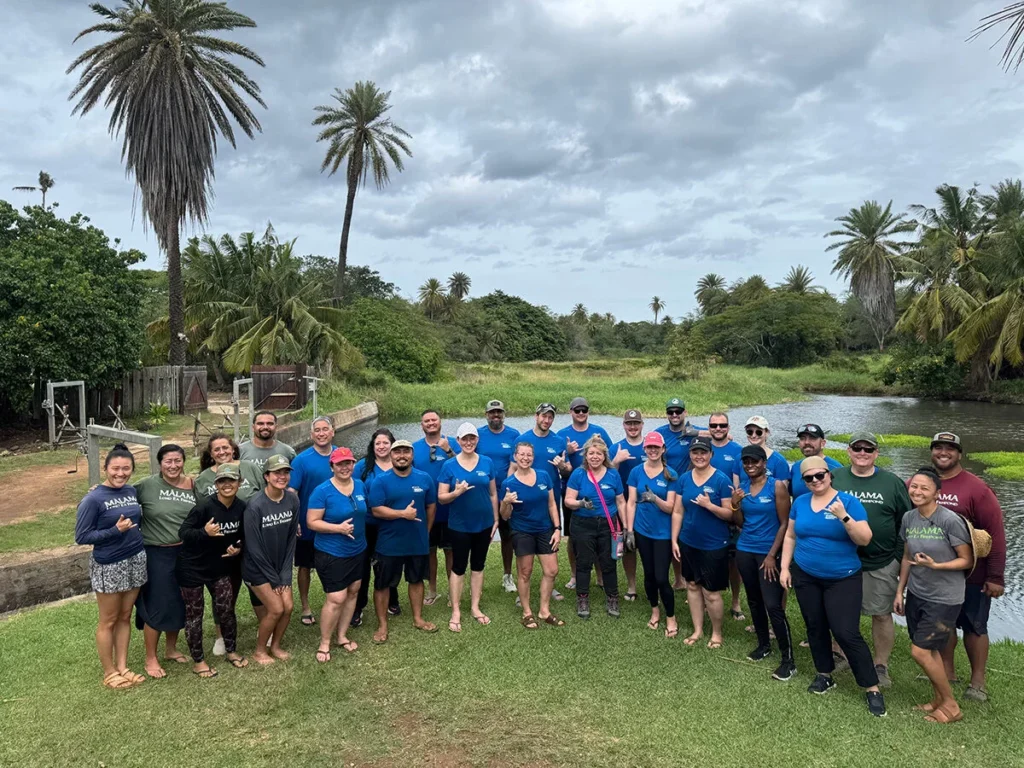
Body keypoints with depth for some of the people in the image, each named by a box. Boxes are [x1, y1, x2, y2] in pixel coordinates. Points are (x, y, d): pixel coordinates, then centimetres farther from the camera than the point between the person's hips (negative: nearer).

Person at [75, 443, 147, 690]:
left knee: (125, 617, 14)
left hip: (136, 560, 5)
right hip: (108, 566, -5)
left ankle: (122, 667, 25)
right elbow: (81, 537, -15)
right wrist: (115, 531, -22)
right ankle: (109, 672, 23)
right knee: (108, 621, 9)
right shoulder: (93, 499, -16)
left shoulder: (132, 491, 1)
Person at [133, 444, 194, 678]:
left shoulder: (193, 485, 0)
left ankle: (171, 648, 36)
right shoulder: (146, 485, -12)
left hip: (184, 553, 5)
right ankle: (151, 659, 20)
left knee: (179, 603, 16)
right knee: (156, 606, 2)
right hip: (156, 555, -4)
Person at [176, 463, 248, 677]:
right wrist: (205, 532, -39)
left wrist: (238, 548, -10)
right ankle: (198, 661, 22)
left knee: (226, 609, 8)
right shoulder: (204, 506, -24)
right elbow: (183, 533, -22)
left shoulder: (241, 507, -7)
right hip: (192, 567, -5)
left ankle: (231, 651, 29)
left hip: (220, 566, 5)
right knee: (194, 614, 7)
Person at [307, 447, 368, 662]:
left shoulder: (360, 485, 2)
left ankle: (342, 635, 31)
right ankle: (324, 642, 12)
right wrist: (338, 528, -25)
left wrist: (359, 529, 6)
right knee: (336, 599, -7)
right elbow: (311, 522, -16)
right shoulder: (322, 491, -15)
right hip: (331, 554, -6)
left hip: (357, 551, 6)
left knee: (353, 592, 14)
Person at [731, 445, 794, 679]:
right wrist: (735, 504, -10)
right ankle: (763, 645, 33)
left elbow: (784, 524, -10)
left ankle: (788, 660, 1)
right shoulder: (742, 487, 4)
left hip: (768, 552, -5)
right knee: (754, 601, 16)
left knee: (773, 605, -8)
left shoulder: (777, 486, -10)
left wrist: (772, 555, -13)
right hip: (745, 550, 5)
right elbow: (740, 523, 8)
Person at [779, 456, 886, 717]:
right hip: (805, 576, 5)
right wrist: (785, 567, 6)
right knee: (815, 627, 14)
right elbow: (790, 536, 10)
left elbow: (865, 539, -16)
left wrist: (844, 517, -29)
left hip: (843, 579, -4)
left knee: (847, 633, -8)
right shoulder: (800, 502, 2)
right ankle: (824, 675, 32)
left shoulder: (848, 501, -11)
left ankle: (872, 688, 6)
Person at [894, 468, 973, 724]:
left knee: (920, 650, -6)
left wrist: (935, 565, -25)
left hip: (943, 598, -5)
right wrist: (899, 592, 11)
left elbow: (967, 560, -11)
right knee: (930, 650, 12)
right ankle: (938, 699, 30)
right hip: (916, 594, 6)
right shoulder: (908, 518, 1)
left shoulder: (950, 520, -17)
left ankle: (950, 705, 13)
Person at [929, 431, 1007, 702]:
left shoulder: (976, 488, -14)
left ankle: (978, 680, 24)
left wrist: (995, 576, -14)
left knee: (974, 626, 11)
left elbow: (996, 533, -13)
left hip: (971, 576, -4)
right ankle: (946, 670, 33)